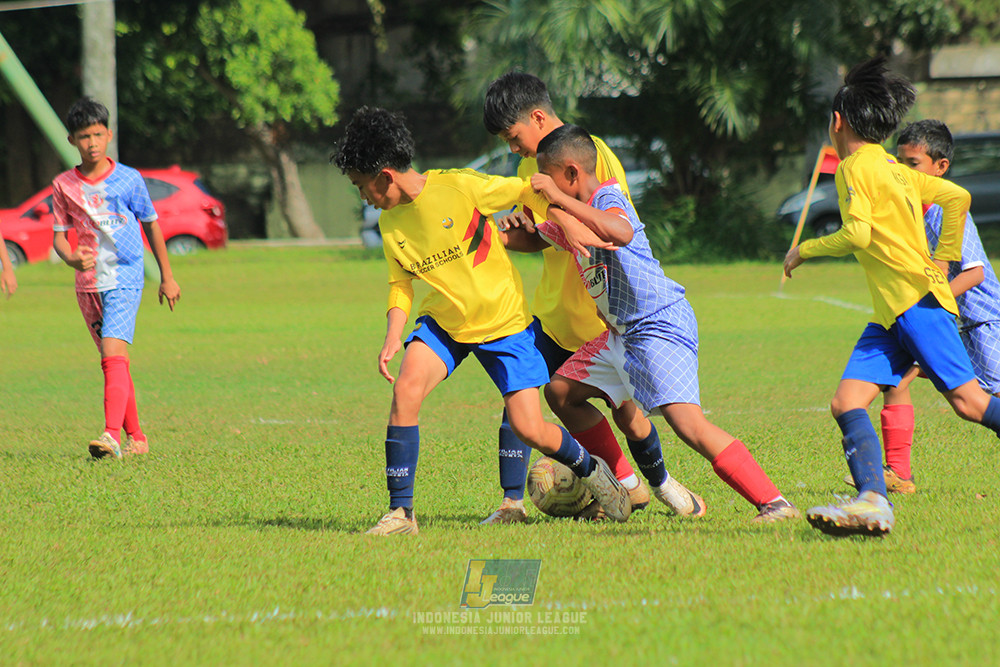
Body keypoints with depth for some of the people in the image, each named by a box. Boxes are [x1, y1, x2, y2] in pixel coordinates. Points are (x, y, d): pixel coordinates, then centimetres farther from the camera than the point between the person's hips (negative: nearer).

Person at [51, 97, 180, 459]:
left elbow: (151, 225, 9)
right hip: (88, 283, 4)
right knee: (113, 360, 11)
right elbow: (59, 236, 5)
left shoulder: (128, 179, -2)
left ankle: (112, 435, -32)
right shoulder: (63, 185, 3)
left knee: (114, 353, -21)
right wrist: (72, 258, -18)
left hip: (125, 279, -4)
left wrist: (167, 277, 13)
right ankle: (136, 438, 23)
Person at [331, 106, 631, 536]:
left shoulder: (460, 187, -20)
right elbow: (401, 283, 7)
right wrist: (393, 336, -8)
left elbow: (528, 192, -9)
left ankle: (589, 469, 24)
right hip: (442, 322, 4)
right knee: (406, 387, -23)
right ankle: (401, 512, -16)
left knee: (530, 431, -9)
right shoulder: (390, 224, -2)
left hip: (502, 319, -4)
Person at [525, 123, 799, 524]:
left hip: (660, 327, -11)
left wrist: (559, 199, -35)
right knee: (559, 393, 16)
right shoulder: (569, 217, 15)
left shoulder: (607, 198, -14)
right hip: (620, 335, 11)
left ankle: (774, 504, -25)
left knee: (688, 423, -23)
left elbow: (621, 233, -38)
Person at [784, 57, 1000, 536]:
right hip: (890, 314, 9)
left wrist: (804, 250, -4)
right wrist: (942, 259, 21)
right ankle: (872, 501, -19)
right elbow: (957, 197, 20)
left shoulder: (857, 166, -6)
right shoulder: (895, 169, 20)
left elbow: (857, 234, -18)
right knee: (847, 402, -5)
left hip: (917, 299, -9)